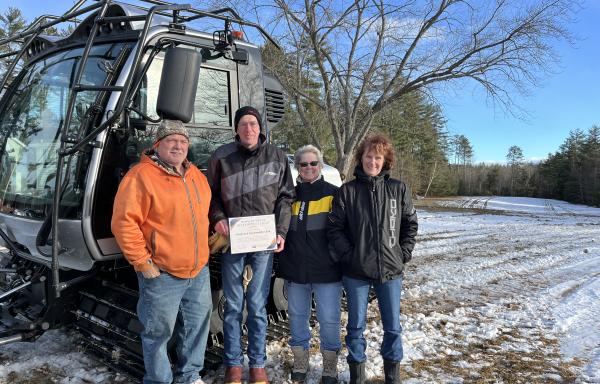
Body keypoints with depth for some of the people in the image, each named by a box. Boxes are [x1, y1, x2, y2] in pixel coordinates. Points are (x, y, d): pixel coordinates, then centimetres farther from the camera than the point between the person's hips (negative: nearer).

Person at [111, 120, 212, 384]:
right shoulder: (141, 176, -14)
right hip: (161, 273, -7)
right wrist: (143, 263, -17)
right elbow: (123, 222, -18)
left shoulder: (196, 175, 10)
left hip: (199, 270, 7)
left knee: (197, 325, 18)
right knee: (159, 331, 7)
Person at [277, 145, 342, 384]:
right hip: (295, 270, 3)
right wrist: (283, 265, 11)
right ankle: (300, 364, 32)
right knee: (297, 317, 13)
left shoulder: (333, 194, -1)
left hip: (327, 270, -3)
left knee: (329, 320, 3)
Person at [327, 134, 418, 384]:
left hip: (391, 270, 1)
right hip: (356, 272, -1)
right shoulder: (347, 191, -3)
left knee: (393, 326, 12)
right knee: (356, 326, 9)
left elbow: (410, 223, 9)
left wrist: (404, 253, 2)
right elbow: (334, 228, -2)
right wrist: (348, 255, -9)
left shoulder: (398, 190, 2)